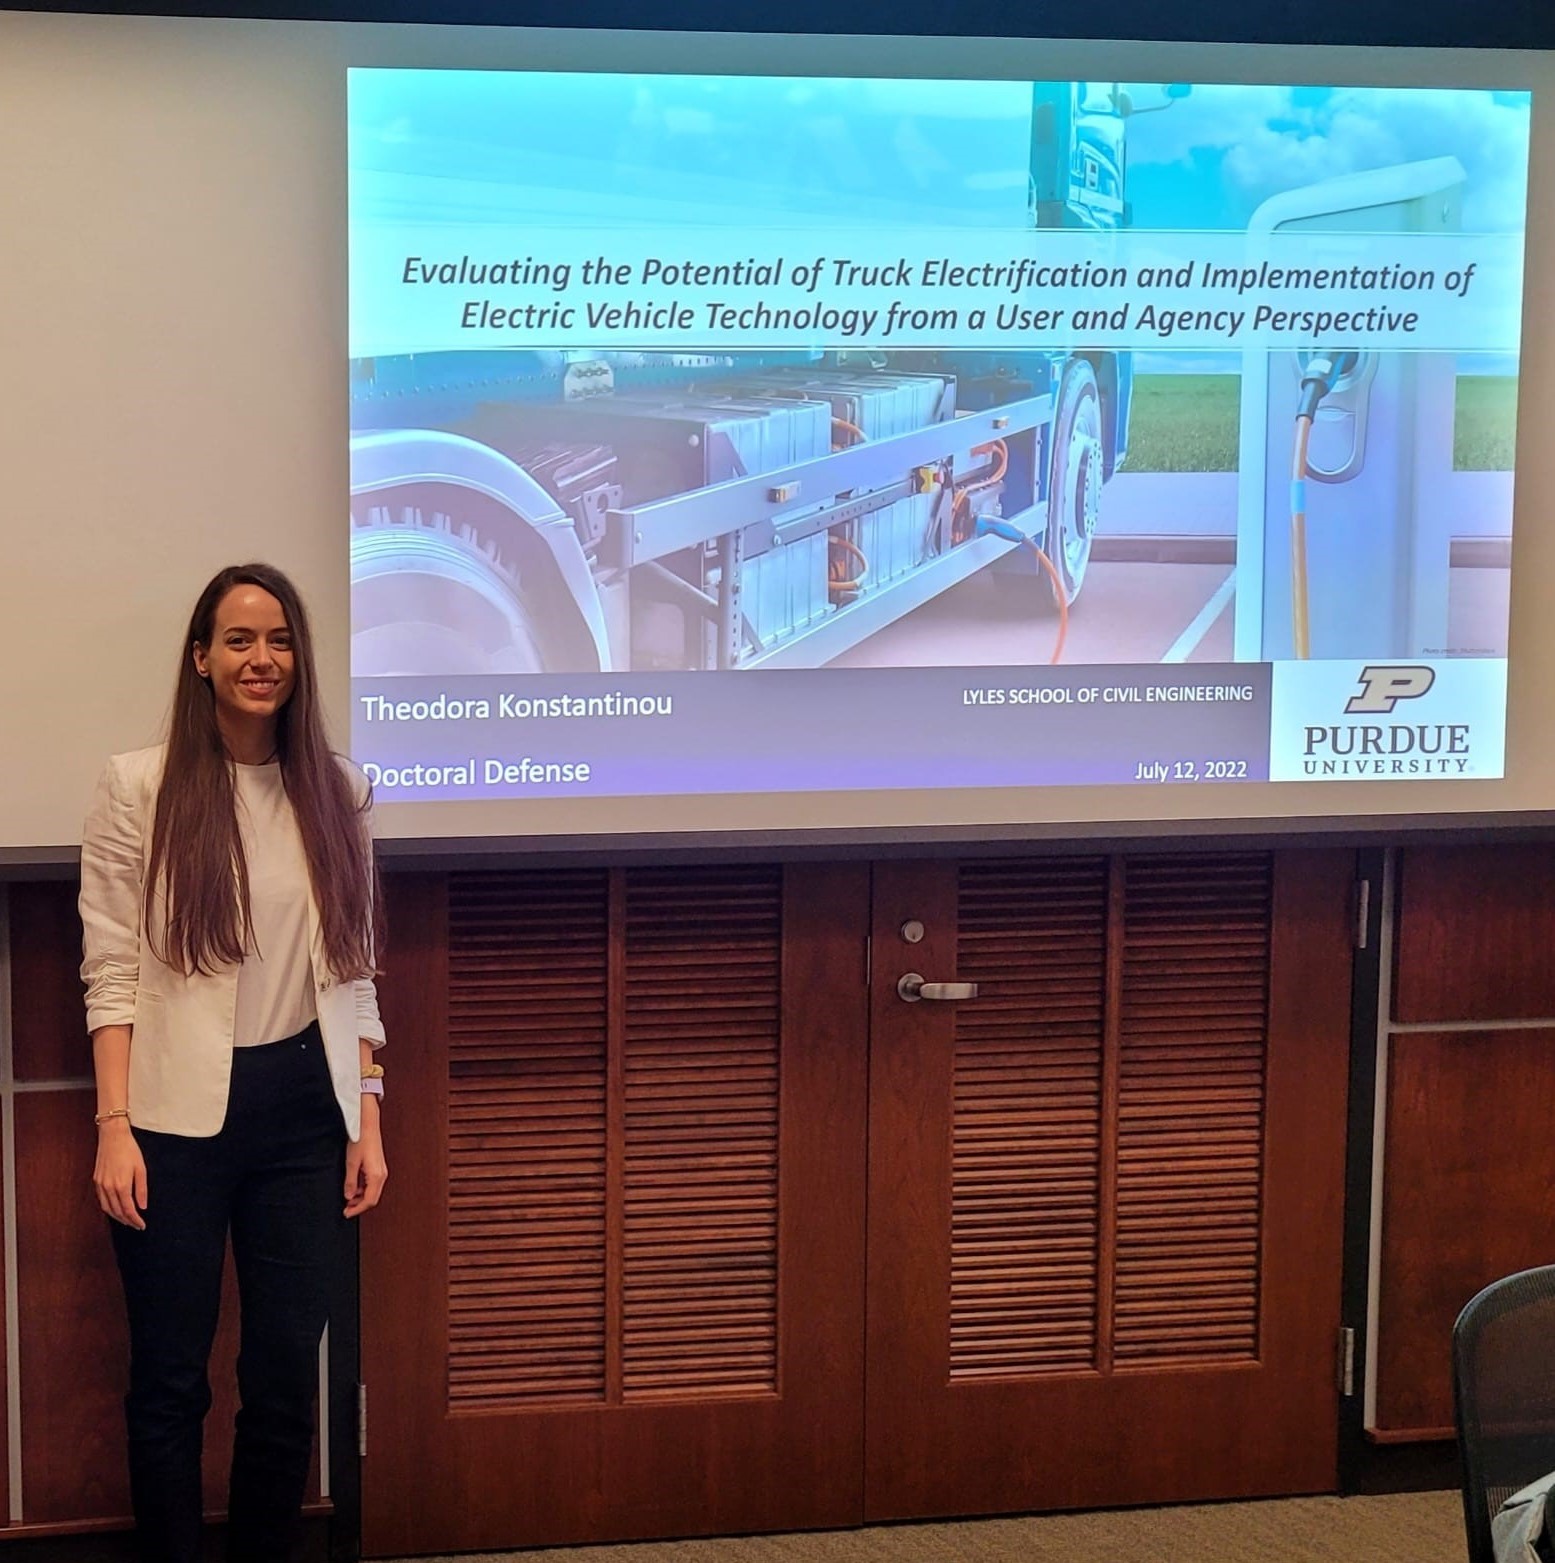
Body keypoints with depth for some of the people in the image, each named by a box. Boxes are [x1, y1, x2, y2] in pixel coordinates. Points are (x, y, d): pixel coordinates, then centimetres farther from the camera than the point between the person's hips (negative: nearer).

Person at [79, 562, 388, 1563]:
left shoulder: (338, 791, 8)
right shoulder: (139, 787, -2)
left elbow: (355, 973, 11)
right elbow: (111, 973, -4)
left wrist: (368, 1121, 6)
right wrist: (115, 1124, -12)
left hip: (303, 1113, 3)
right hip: (179, 1114, -3)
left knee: (288, 1380, 7)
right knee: (171, 1381, 4)